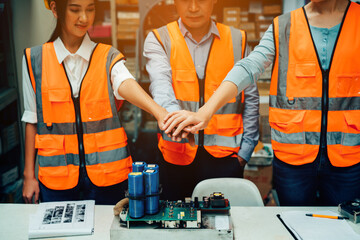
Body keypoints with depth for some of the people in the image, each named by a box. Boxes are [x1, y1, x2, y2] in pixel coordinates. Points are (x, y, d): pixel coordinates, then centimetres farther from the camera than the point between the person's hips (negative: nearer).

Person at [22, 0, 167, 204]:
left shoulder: (108, 57, 1)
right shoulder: (35, 60, 3)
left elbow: (125, 84, -21)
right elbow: (32, 120, 6)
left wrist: (159, 111, -42)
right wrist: (29, 175, 6)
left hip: (106, 173, 0)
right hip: (57, 175, 1)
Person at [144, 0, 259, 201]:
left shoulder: (237, 40, 7)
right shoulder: (158, 40, 2)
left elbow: (251, 101, 8)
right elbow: (160, 84, -17)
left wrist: (244, 153, 3)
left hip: (225, 154, 1)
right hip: (176, 155, 0)